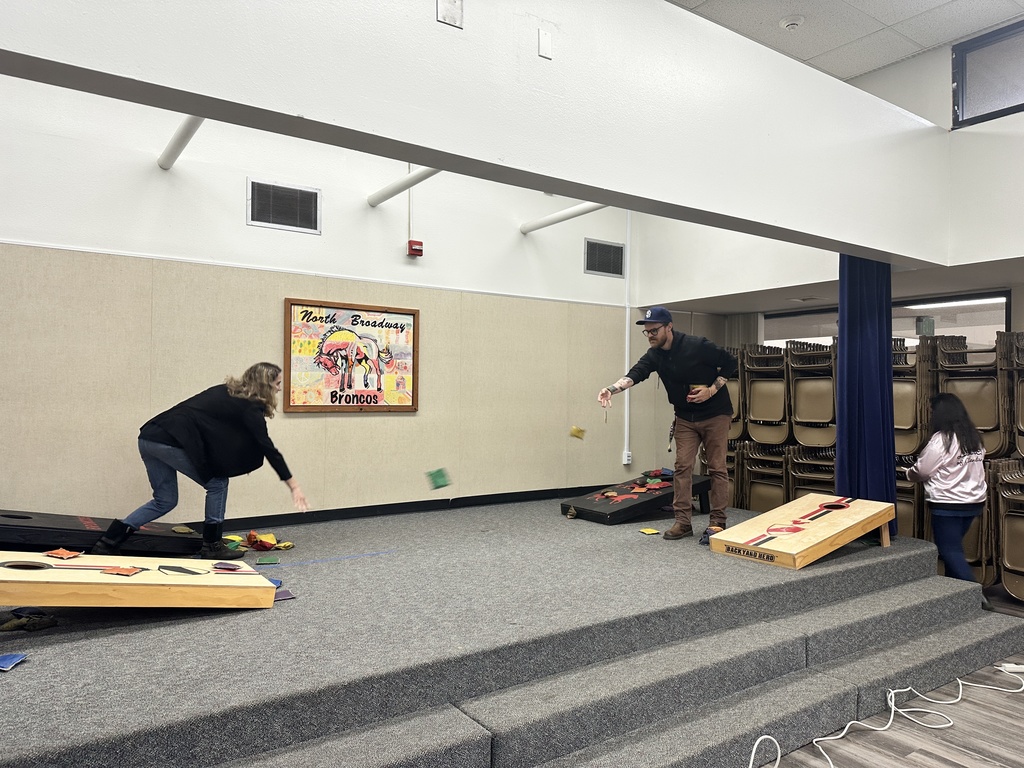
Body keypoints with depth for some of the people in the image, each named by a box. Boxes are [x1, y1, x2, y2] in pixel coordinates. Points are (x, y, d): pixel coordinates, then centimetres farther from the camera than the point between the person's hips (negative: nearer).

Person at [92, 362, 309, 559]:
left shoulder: (226, 391, 21)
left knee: (164, 500, 19)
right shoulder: (249, 407, -3)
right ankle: (212, 547, 13)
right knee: (217, 483, 8)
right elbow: (267, 447, -6)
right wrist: (293, 486, -4)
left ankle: (108, 543, 15)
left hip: (148, 438, 8)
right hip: (170, 443, -8)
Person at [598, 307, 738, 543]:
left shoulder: (697, 346, -21)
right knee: (682, 466, 0)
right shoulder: (654, 356, -5)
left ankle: (717, 522, 6)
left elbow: (730, 362, -11)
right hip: (685, 417, 5)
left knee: (717, 468, -1)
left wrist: (712, 390, -20)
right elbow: (635, 374, -22)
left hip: (715, 414, -5)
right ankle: (683, 521, 6)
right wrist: (611, 389, -40)